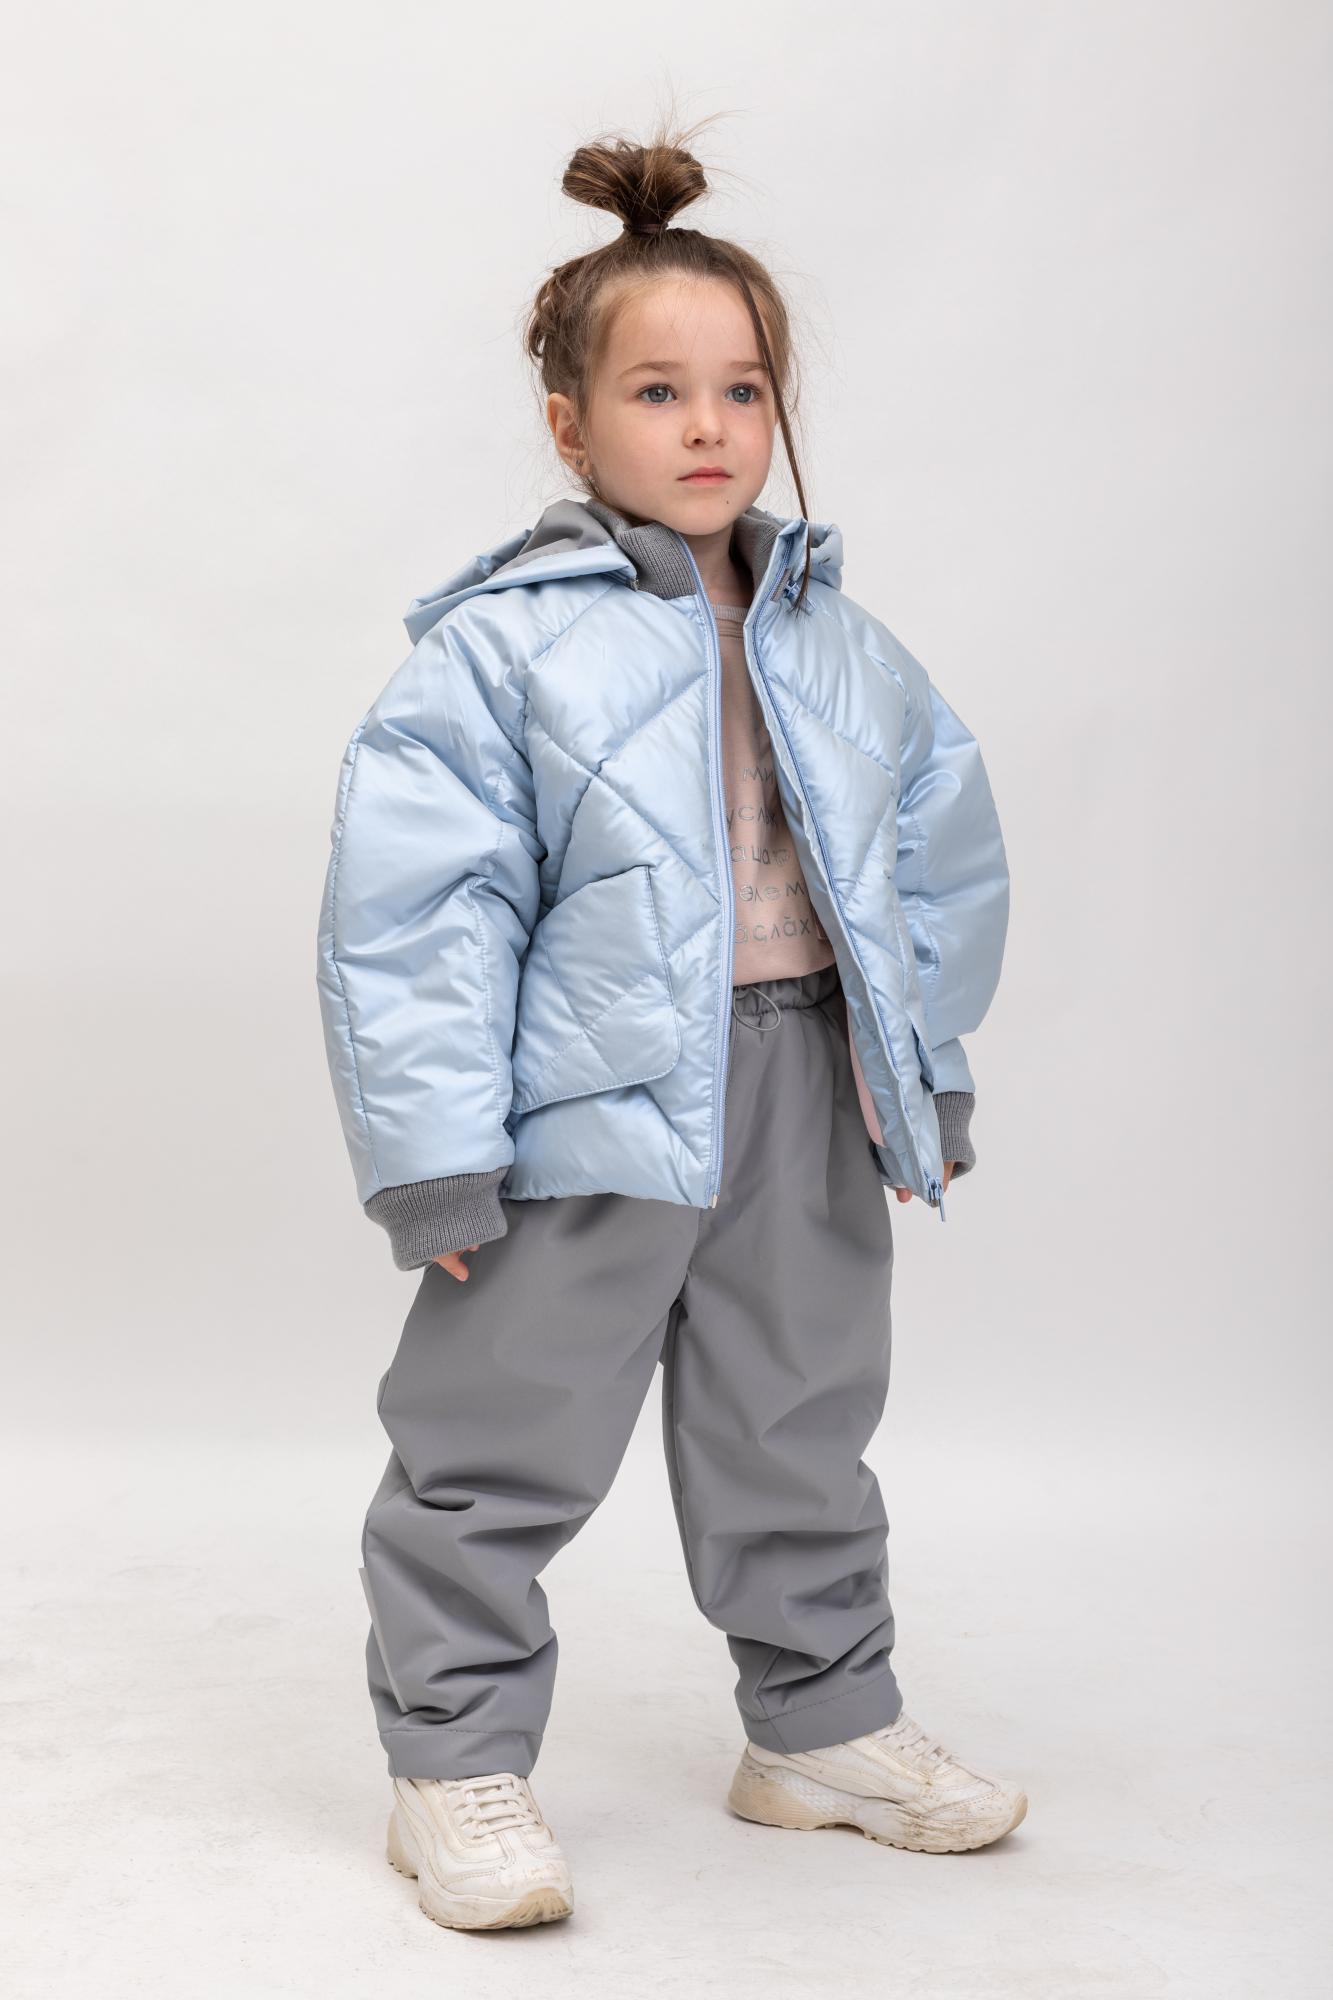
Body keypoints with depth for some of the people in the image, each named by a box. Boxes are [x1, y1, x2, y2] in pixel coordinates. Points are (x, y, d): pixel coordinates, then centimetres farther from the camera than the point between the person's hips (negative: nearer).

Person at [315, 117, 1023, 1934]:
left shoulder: (836, 640, 8)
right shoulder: (500, 641, -9)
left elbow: (943, 858, 16)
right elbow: (413, 906, -12)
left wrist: (931, 1076, 14)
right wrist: (437, 1150, -15)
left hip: (811, 1090, 5)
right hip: (592, 1098, -5)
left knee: (802, 1428, 18)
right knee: (506, 1442, 3)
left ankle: (822, 1721, 35)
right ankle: (457, 1757, 18)